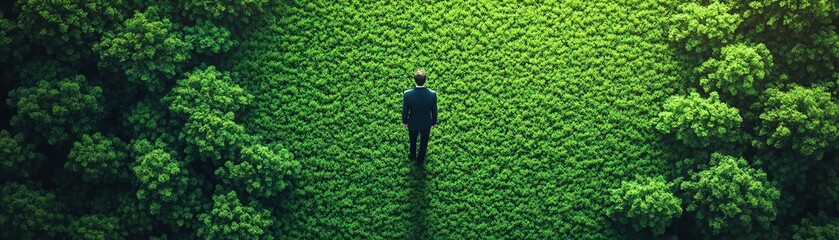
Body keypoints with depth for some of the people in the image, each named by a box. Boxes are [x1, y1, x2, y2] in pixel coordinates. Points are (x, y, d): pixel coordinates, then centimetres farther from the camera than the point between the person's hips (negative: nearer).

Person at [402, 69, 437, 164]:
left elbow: (405, 111, -16)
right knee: (424, 141, 28)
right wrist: (434, 122, 6)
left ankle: (413, 156, 57)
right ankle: (420, 159, 51)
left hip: (412, 123, 0)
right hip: (426, 124, 0)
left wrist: (404, 121, 5)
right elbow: (434, 111, -14)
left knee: (413, 140, 30)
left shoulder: (407, 94, -31)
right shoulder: (432, 94, -30)